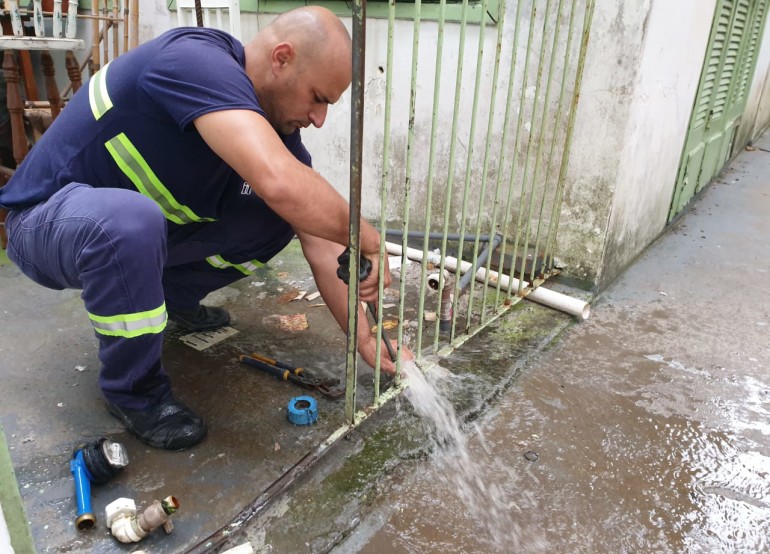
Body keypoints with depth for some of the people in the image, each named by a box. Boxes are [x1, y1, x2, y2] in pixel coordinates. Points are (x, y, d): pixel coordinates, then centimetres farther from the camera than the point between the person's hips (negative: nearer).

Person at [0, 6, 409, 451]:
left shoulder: (276, 124, -8)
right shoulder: (195, 60, -30)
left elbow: (322, 249, -8)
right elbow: (279, 183, -47)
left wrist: (365, 338, -12)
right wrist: (367, 239, -31)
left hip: (145, 224, 6)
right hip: (47, 219, -6)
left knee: (280, 217, -7)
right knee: (132, 221, -39)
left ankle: (174, 295, 15)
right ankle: (132, 390, -12)